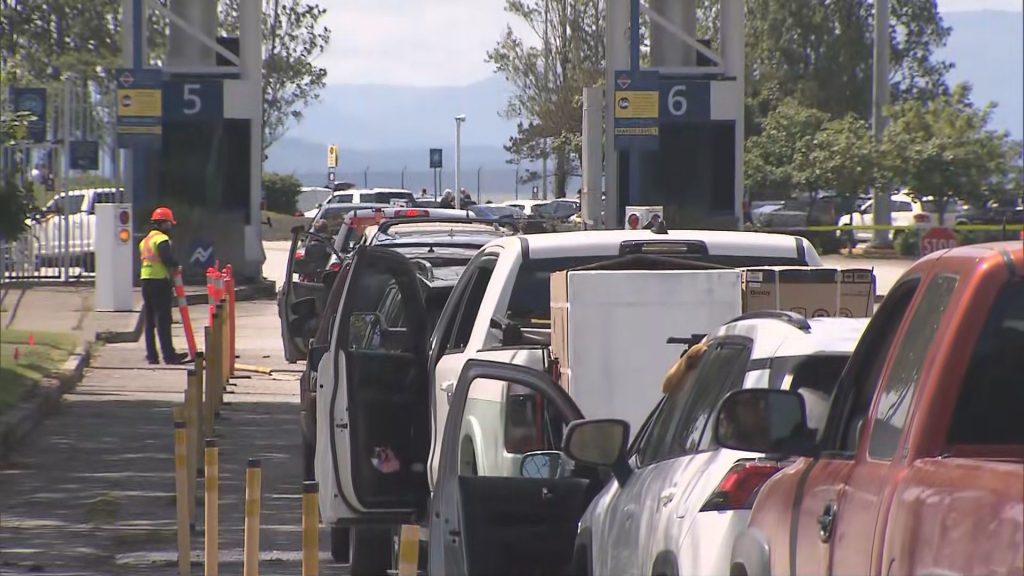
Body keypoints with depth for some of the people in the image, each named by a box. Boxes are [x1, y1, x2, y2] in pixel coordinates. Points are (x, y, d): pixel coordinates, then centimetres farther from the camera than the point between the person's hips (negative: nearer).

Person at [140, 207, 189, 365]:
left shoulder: (145, 240, 18)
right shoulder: (161, 239, -11)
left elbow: (144, 260, 17)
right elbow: (167, 258, -22)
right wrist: (176, 265, -3)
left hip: (146, 281, 9)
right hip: (160, 281, -9)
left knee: (150, 320, 11)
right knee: (163, 320, -8)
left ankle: (152, 355, 12)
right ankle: (169, 355, -9)